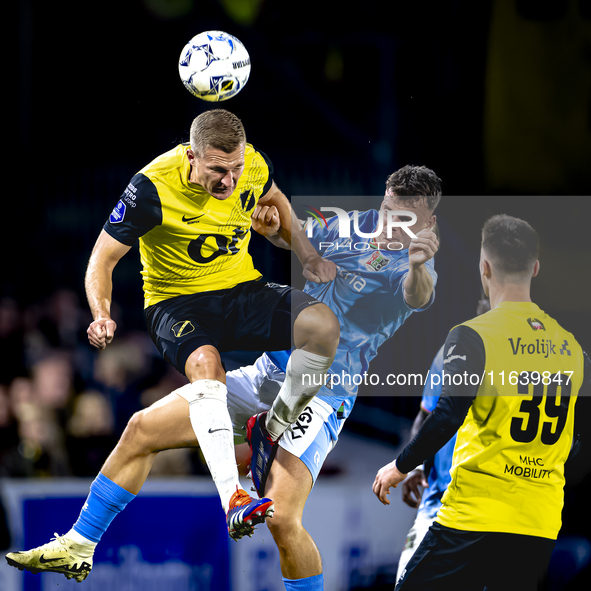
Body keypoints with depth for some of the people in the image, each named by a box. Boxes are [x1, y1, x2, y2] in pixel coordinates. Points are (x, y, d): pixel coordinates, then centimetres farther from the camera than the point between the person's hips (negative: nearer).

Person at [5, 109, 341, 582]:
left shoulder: (253, 166, -7)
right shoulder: (153, 188, -20)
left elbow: (275, 201, 20)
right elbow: (104, 256, -10)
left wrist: (308, 256, 8)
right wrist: (101, 313, -27)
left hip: (243, 290, 4)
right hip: (178, 302, -4)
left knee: (321, 324, -26)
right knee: (205, 361, -39)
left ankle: (273, 436, -4)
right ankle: (233, 499, -51)